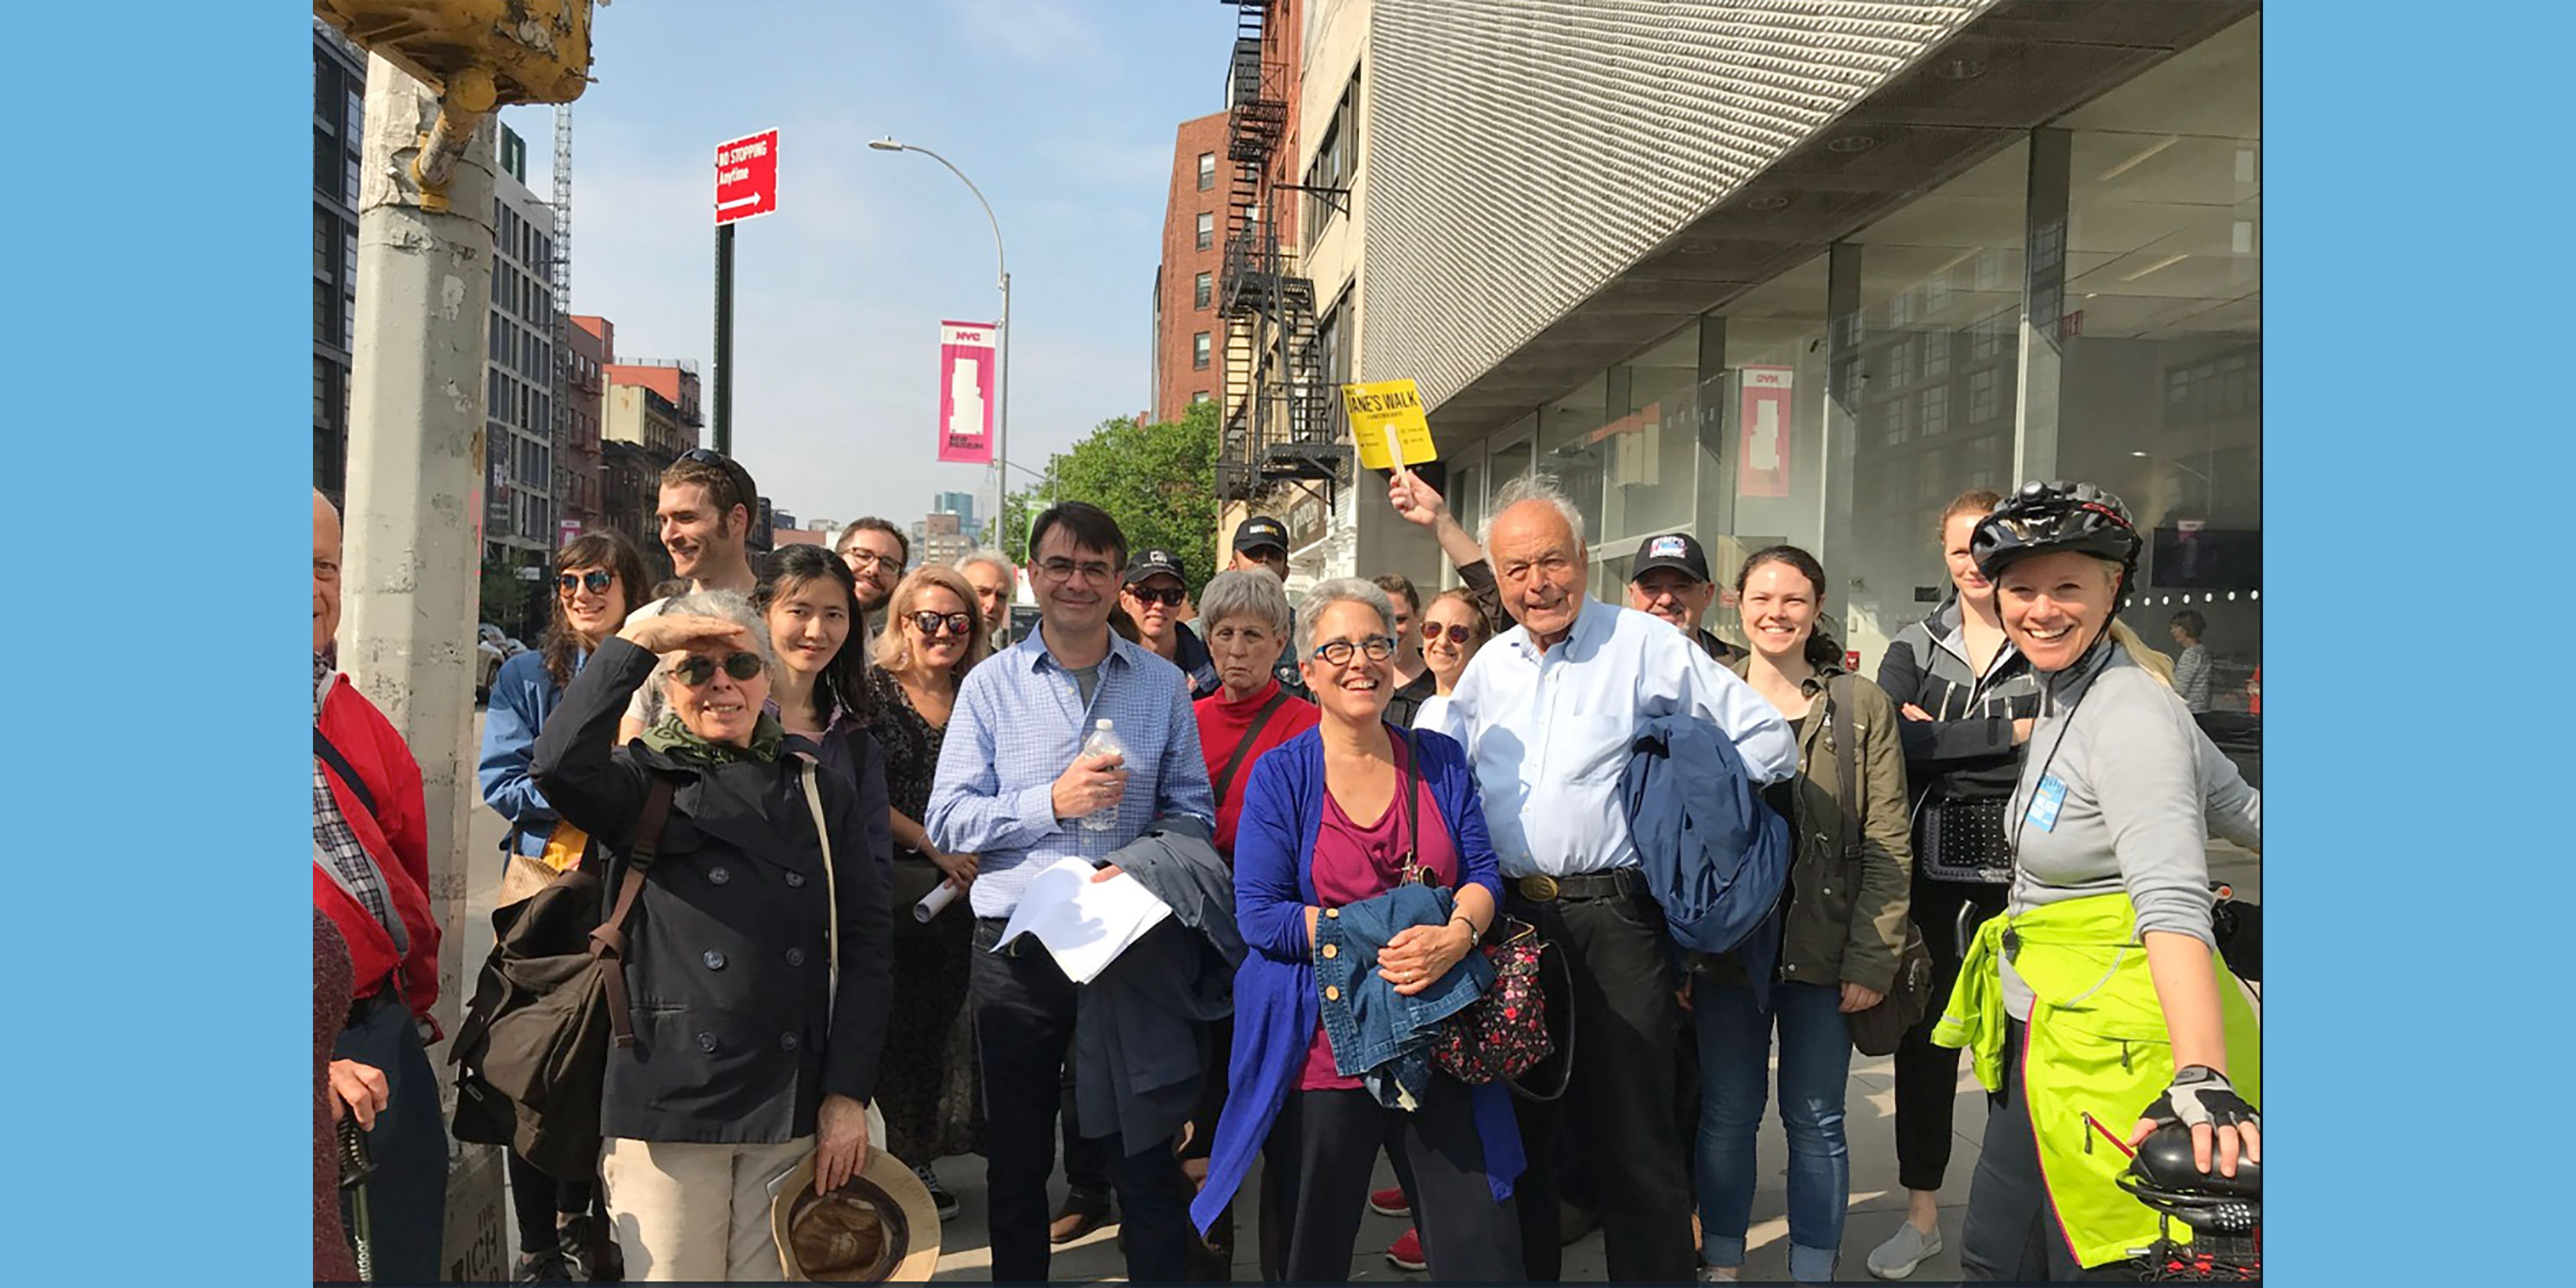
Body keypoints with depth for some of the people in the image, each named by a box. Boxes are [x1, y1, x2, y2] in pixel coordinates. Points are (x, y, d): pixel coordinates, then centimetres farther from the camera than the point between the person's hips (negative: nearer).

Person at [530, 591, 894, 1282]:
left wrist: (849, 1093, -1)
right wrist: (633, 642, -13)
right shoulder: (643, 783, 5)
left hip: (795, 1106, 2)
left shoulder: (820, 791, 10)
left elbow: (864, 945, 6)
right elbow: (560, 763, -20)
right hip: (669, 1099, -2)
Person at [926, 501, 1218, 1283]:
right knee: (1017, 1156, 15)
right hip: (1017, 945, 0)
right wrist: (1052, 801, -16)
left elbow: (1192, 811, 3)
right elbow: (946, 821, -4)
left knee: (1148, 1153, 5)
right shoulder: (991, 684, 2)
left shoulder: (1161, 684, 4)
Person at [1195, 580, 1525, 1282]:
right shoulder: (1280, 775, -2)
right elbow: (1260, 914, -9)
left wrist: (1456, 935, -19)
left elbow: (1484, 875, 4)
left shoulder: (1440, 761, 7)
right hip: (1324, 1048, -2)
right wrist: (1378, 936, -18)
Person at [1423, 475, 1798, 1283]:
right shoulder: (1487, 668, 12)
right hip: (1509, 917, 5)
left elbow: (1768, 741, -3)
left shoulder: (1647, 647, -4)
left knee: (1631, 1135, 0)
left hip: (1615, 920, -5)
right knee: (1519, 1122, 15)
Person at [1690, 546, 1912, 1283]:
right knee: (1726, 1115, 10)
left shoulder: (1862, 706, 1)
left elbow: (1887, 845, -3)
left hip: (1822, 950, -1)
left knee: (1816, 1120, 8)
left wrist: (1872, 958, -10)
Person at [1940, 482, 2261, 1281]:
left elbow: (2171, 900, -32)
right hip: (2042, 1040, 9)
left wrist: (2202, 1078, -41)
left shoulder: (2131, 715, -19)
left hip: (2115, 1057, -9)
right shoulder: (2059, 696, 10)